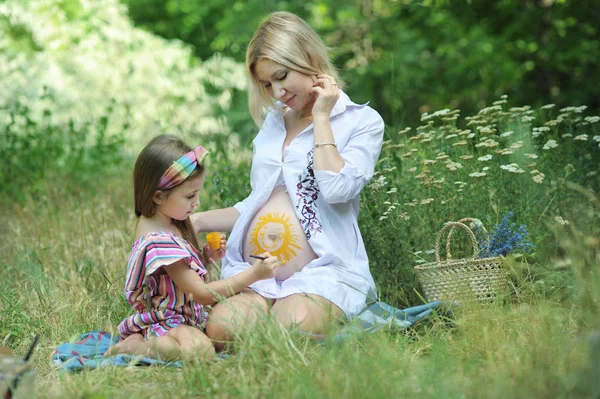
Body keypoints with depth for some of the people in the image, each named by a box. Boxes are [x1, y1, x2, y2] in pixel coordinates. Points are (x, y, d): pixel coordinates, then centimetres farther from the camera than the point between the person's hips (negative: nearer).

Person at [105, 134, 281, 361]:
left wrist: (207, 257, 1)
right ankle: (132, 346, -13)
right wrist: (254, 274, -18)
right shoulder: (158, 240, -22)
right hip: (163, 323, -12)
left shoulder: (169, 224, 9)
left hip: (186, 317, 12)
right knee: (199, 349, -39)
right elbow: (202, 293, -20)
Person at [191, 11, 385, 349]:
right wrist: (197, 221, 15)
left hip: (322, 273, -4)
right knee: (220, 330, -28)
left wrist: (320, 118, -5)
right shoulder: (273, 123, 23)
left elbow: (337, 190, -15)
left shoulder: (362, 122, 3)